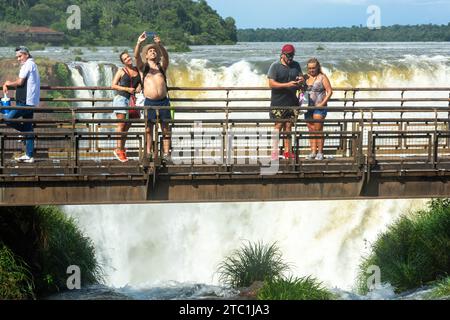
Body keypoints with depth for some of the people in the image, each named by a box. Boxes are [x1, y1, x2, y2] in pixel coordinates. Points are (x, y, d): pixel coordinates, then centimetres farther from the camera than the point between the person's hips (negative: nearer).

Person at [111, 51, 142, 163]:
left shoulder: (137, 70, 11)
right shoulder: (121, 71, -1)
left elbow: (140, 81, 23)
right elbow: (113, 86, -3)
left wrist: (139, 86, 0)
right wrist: (127, 89, -13)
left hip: (132, 99, 5)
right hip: (121, 98, -5)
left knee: (127, 125, 7)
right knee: (121, 124, -7)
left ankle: (122, 148, 15)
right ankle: (119, 149, -4)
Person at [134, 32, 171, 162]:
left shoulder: (162, 66, 12)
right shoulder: (143, 67, 10)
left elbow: (165, 56, -7)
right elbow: (136, 56, -8)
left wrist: (159, 44, -24)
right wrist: (139, 43, -24)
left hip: (163, 101, 1)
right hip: (149, 102, -1)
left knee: (165, 128, 0)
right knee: (149, 128, 1)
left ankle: (166, 153, 1)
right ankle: (148, 152, 5)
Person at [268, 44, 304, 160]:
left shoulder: (296, 65, 12)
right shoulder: (275, 66, -4)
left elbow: (301, 78, 18)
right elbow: (271, 84, -11)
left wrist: (301, 80, -8)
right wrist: (287, 85, -20)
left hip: (291, 102, 4)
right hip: (278, 102, -4)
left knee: (288, 126, 5)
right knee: (279, 125, -6)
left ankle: (287, 151, 8)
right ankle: (274, 150, 2)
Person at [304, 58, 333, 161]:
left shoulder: (322, 77, -1)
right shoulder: (306, 78, 14)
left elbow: (329, 91, -4)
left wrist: (323, 103, -13)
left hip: (319, 107, -5)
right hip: (308, 107, 5)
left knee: (318, 129, -7)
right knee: (311, 130, 5)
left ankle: (320, 152, -3)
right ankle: (313, 152, 9)